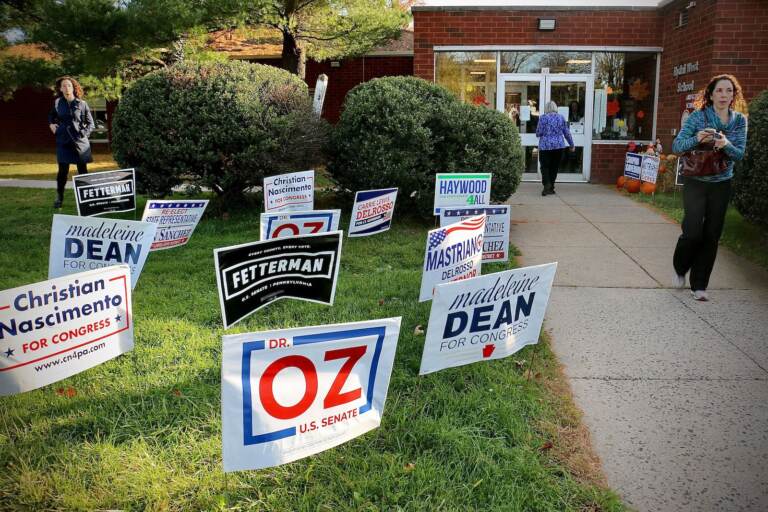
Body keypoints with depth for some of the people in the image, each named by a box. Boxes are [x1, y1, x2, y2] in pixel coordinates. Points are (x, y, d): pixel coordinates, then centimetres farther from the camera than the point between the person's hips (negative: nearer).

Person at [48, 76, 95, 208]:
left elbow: (90, 123, 5)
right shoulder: (57, 103, 5)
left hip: (80, 142, -1)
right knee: (62, 170, 2)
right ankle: (59, 197, 14)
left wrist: (83, 133, -6)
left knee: (82, 170, 4)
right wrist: (51, 124, 6)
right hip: (63, 141, 1)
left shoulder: (82, 104, -1)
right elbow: (51, 116, 24)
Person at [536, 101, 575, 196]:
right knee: (554, 167, 10)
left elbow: (538, 133, -4)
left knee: (545, 166, -1)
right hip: (558, 145, 3)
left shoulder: (543, 118, -3)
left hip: (545, 146, -3)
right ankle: (551, 187, 12)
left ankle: (547, 184, -22)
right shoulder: (561, 118, 7)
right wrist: (572, 145, 20)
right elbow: (567, 133, 10)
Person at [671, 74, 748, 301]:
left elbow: (740, 154, -5)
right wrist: (696, 139, -31)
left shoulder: (739, 120, 2)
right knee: (693, 231, -10)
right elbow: (677, 146, -12)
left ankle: (699, 284, 14)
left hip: (721, 184, 3)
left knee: (712, 235, 3)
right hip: (695, 182, -3)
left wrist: (726, 145, -26)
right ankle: (680, 269, 20)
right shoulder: (698, 116, -7)